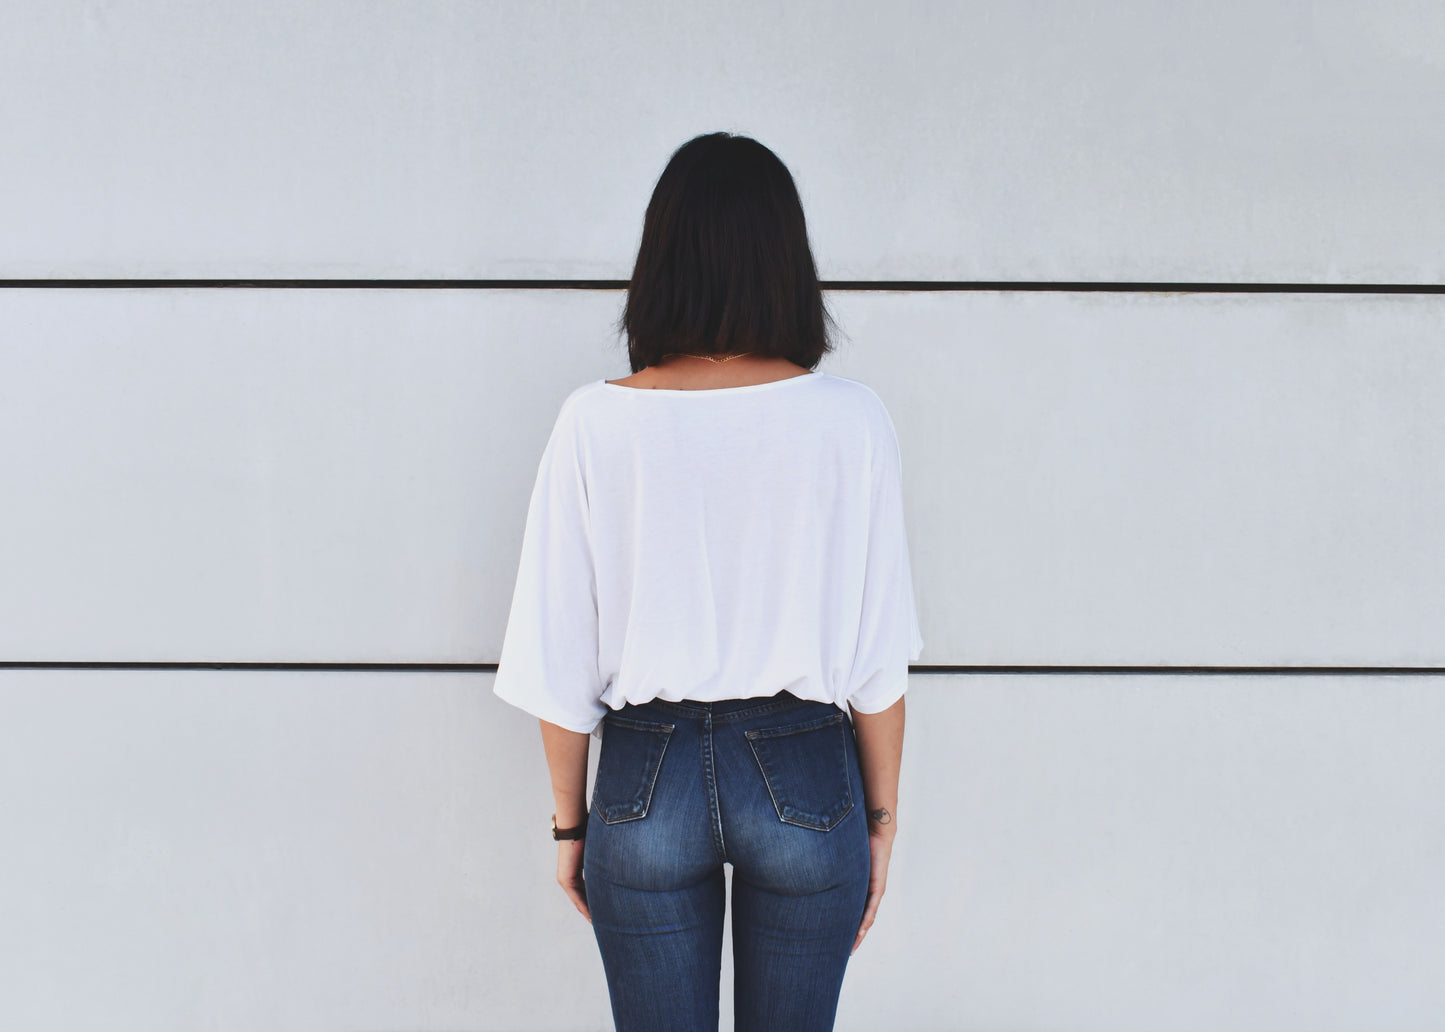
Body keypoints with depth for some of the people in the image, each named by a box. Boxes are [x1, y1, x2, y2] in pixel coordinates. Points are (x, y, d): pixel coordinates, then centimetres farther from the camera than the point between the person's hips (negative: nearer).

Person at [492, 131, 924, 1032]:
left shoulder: (596, 423, -9)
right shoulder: (852, 419, -10)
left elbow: (559, 661, -4)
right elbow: (878, 655, -6)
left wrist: (570, 820, 9)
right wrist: (881, 817, 7)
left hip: (645, 782, 0)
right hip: (805, 777, 0)